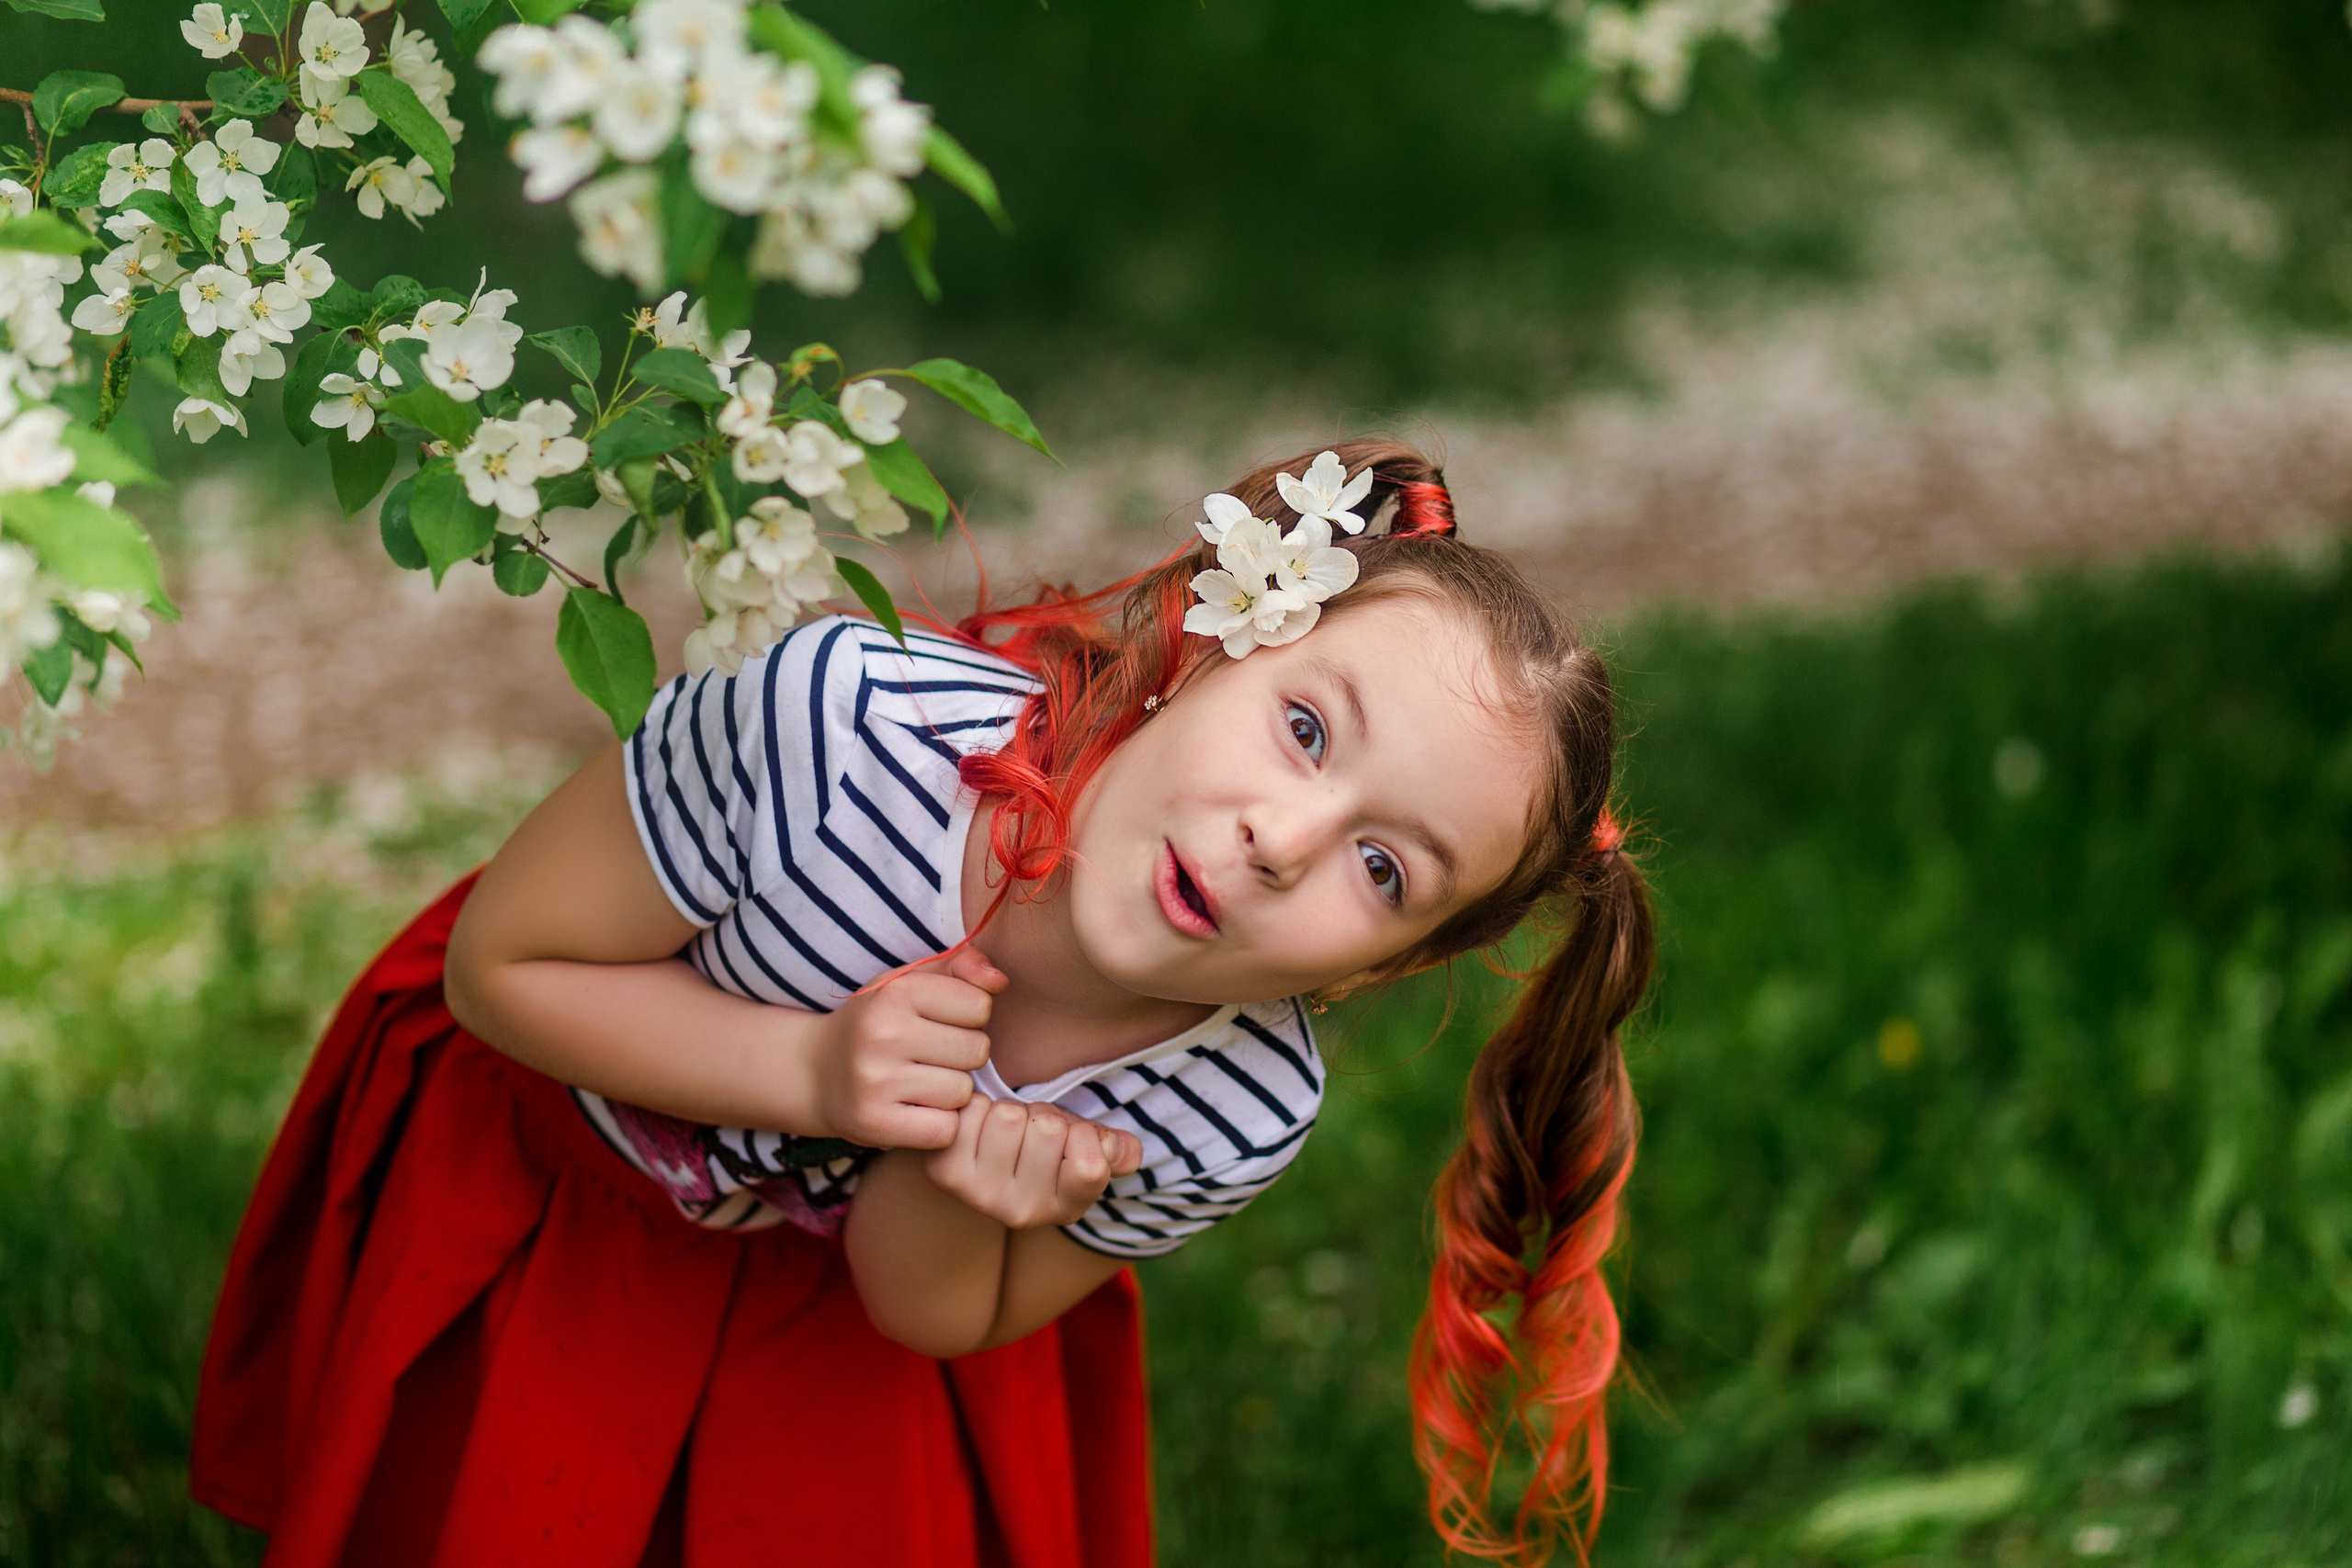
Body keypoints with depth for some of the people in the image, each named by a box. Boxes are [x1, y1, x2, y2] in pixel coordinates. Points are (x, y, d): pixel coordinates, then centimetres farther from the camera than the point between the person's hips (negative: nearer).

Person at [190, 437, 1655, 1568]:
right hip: (540, 1166, -1)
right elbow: (501, 964, -26)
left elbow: (940, 1323, -12)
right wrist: (810, 1073, -40)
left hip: (838, 1274, 1)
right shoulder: (845, 723, -42)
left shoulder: (1239, 1125, -31)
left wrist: (957, 1203, -36)